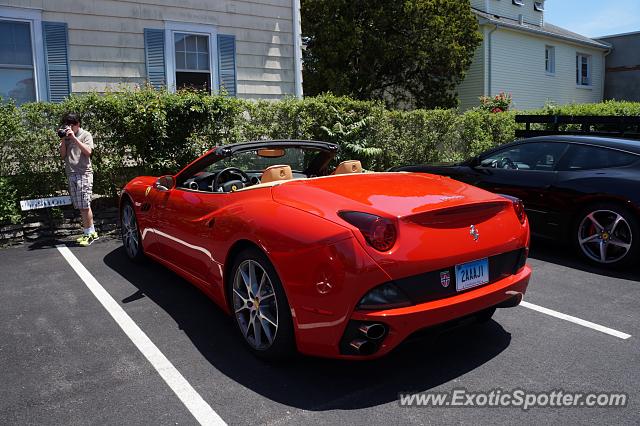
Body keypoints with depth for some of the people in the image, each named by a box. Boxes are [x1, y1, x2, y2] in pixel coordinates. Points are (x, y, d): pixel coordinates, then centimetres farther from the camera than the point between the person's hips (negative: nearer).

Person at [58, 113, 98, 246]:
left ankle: (89, 233, 0)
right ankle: (91, 232, 12)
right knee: (80, 206, 5)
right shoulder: (66, 137, 15)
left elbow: (88, 151, -13)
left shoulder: (86, 135, 1)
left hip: (83, 173, -6)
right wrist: (63, 139, 0)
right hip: (71, 174, 6)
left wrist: (74, 138, -14)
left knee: (84, 205, -7)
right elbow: (63, 155, 10)